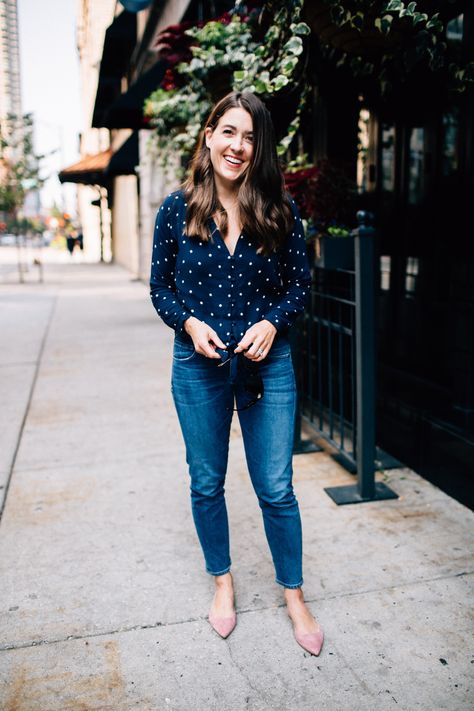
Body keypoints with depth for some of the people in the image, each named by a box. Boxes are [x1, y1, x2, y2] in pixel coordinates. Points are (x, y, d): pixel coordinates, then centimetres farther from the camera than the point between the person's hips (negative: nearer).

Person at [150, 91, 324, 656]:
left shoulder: (280, 210, -1)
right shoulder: (177, 209, -2)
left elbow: (301, 285, 4)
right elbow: (160, 287, 4)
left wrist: (272, 322, -14)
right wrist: (190, 322, -14)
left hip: (267, 364, 0)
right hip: (199, 367, 1)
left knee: (276, 489, 7)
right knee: (206, 484, 14)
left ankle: (293, 595, 29)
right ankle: (223, 582, 38)